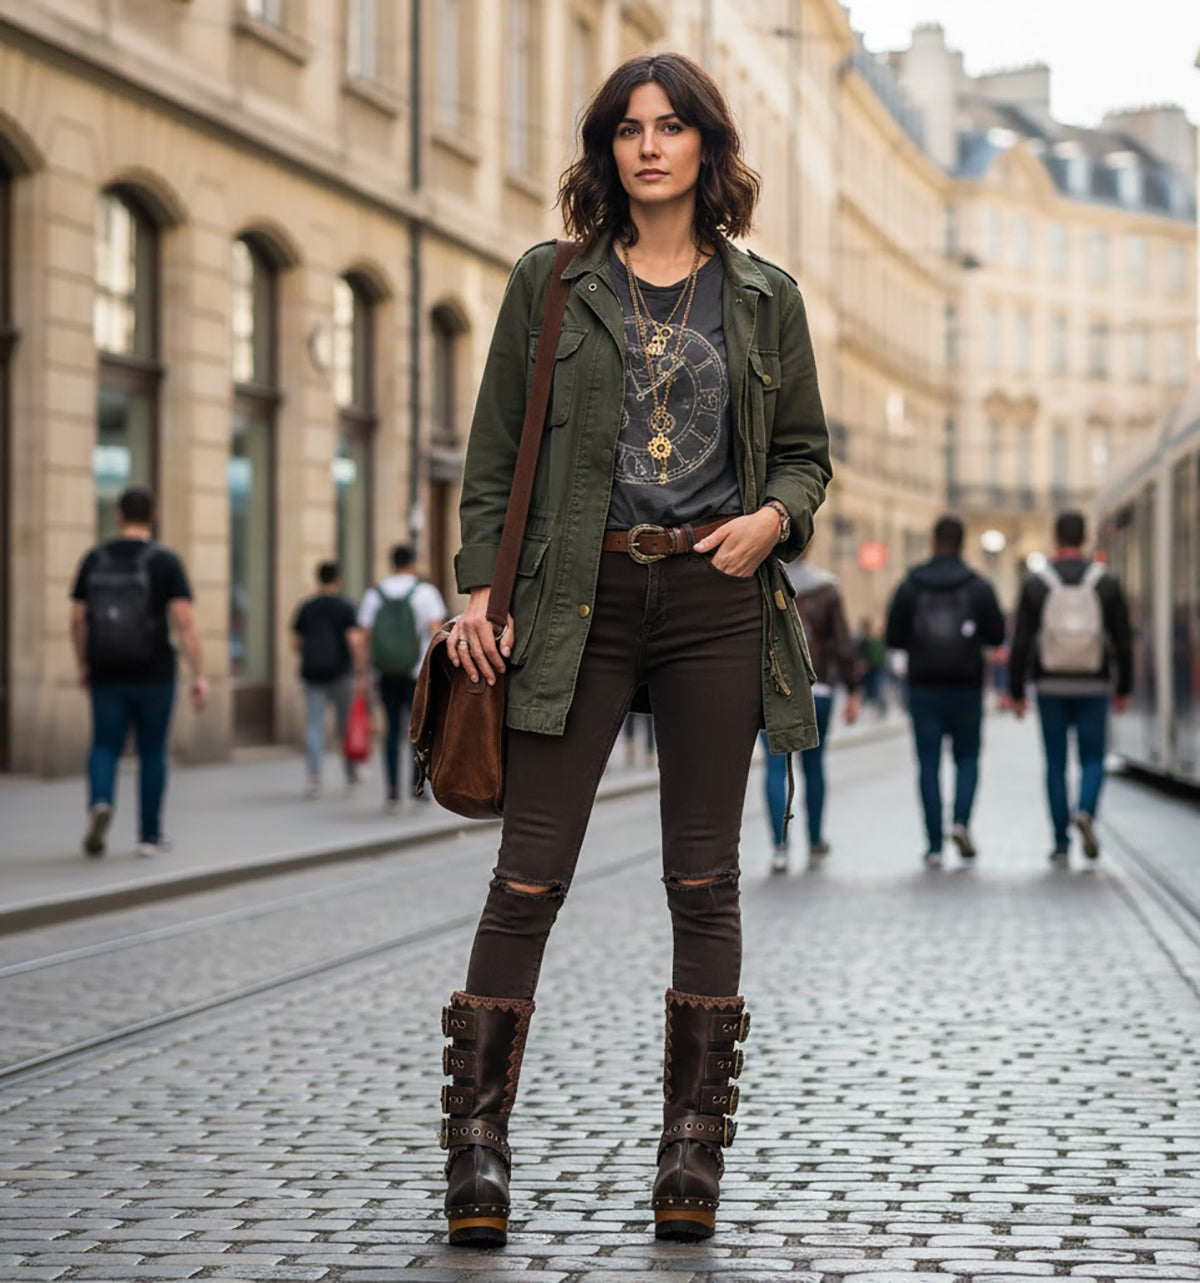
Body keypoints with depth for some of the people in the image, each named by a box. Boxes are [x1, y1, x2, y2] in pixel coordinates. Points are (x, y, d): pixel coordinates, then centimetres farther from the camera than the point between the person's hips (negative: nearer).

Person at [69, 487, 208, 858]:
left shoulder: (94, 559, 4)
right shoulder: (165, 561, -4)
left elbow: (77, 619, 5)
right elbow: (185, 622, -12)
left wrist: (83, 666, 18)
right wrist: (199, 675, -11)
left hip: (107, 674, 1)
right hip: (153, 674, -1)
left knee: (105, 748, 5)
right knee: (152, 752, 10)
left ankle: (100, 803, -24)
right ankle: (150, 835, 15)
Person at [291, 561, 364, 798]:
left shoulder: (305, 608, 8)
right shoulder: (345, 607, -3)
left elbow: (295, 643, 11)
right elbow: (355, 641, -14)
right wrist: (362, 671, -12)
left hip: (311, 672, 2)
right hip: (339, 672, -2)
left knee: (314, 726, -1)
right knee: (346, 725, 10)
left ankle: (314, 776, -16)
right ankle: (351, 776, 19)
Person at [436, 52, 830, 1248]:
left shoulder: (764, 296, 10)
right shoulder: (550, 282, 7)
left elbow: (805, 450, 17)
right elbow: (494, 451, 6)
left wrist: (775, 514, -4)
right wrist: (478, 588, -3)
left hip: (717, 600, 1)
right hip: (580, 598, -1)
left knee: (704, 877, 3)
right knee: (530, 872, -4)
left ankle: (691, 1148, 11)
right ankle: (477, 1139, 3)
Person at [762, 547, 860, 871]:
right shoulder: (826, 588, 0)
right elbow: (842, 644, -1)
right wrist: (852, 691, 4)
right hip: (815, 689, 1)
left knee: (776, 769, -3)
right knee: (814, 765, 16)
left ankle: (780, 845, -15)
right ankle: (815, 840, 28)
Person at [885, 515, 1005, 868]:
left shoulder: (910, 586, -1)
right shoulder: (979, 586, -2)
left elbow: (893, 638, -2)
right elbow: (996, 636, -1)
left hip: (923, 689, 0)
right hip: (966, 689, 0)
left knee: (929, 765, 4)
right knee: (967, 757, 14)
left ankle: (934, 846, 0)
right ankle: (962, 822, -9)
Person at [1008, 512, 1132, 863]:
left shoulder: (1036, 584, -2)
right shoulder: (1106, 582, -1)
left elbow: (1021, 643, -4)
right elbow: (1123, 640, 0)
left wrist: (1016, 692, 2)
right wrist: (1124, 689, 9)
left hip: (1051, 687, 0)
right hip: (1093, 688, 0)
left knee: (1056, 764, 8)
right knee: (1093, 760, 9)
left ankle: (1061, 843, 7)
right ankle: (1085, 813, -20)